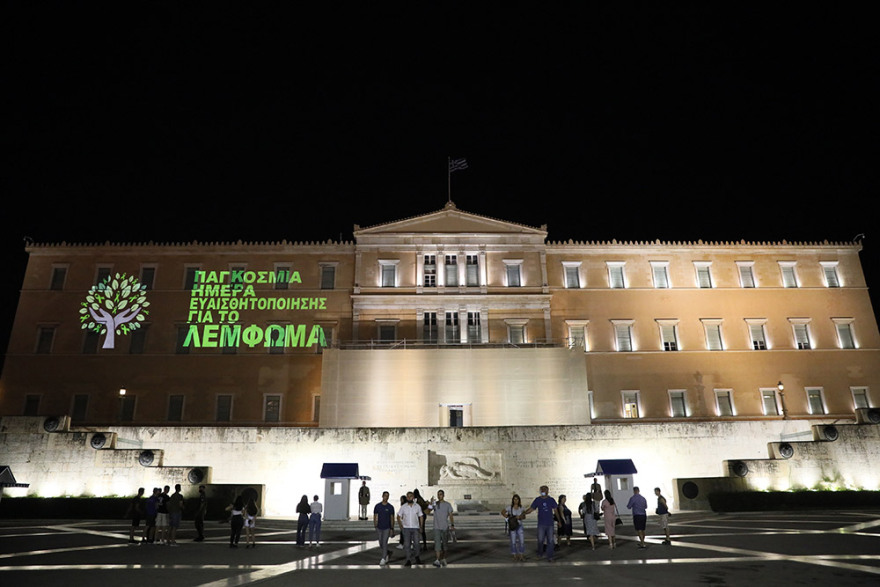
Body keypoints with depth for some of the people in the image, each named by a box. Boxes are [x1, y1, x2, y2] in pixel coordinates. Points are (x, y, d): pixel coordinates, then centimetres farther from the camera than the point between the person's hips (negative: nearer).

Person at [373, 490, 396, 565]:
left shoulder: (390, 507, -2)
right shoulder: (377, 506, 1)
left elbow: (392, 518, 1)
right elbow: (375, 516, 4)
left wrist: (392, 529, -3)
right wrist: (375, 525, -8)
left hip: (387, 528, -2)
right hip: (379, 528, 3)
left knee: (384, 543, -9)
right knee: (381, 545, 8)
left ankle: (383, 559, -2)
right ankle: (388, 553, 34)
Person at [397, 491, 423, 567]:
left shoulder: (418, 506, 2)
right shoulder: (403, 507, 0)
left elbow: (421, 517, 8)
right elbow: (398, 517, 6)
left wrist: (421, 527, 1)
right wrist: (401, 526, -3)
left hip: (415, 527, 0)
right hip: (406, 528, 0)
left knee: (416, 543, 0)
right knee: (407, 544, -1)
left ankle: (417, 557, 24)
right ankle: (408, 560, 6)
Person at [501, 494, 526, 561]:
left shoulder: (521, 508, 1)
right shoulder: (510, 508, -6)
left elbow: (524, 517, 3)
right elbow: (502, 512, -1)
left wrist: (520, 517, -17)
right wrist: (508, 518, -12)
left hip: (519, 526, 2)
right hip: (512, 526, -2)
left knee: (522, 541, -3)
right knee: (513, 541, 1)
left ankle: (521, 555, 9)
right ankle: (515, 555, 14)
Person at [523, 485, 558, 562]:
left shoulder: (551, 500, 3)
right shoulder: (537, 500, 2)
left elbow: (555, 510, 10)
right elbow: (531, 509, 2)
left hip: (550, 523, 0)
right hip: (541, 524, 0)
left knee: (550, 541, 1)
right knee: (540, 540, 2)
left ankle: (550, 557, 9)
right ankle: (539, 554, 25)